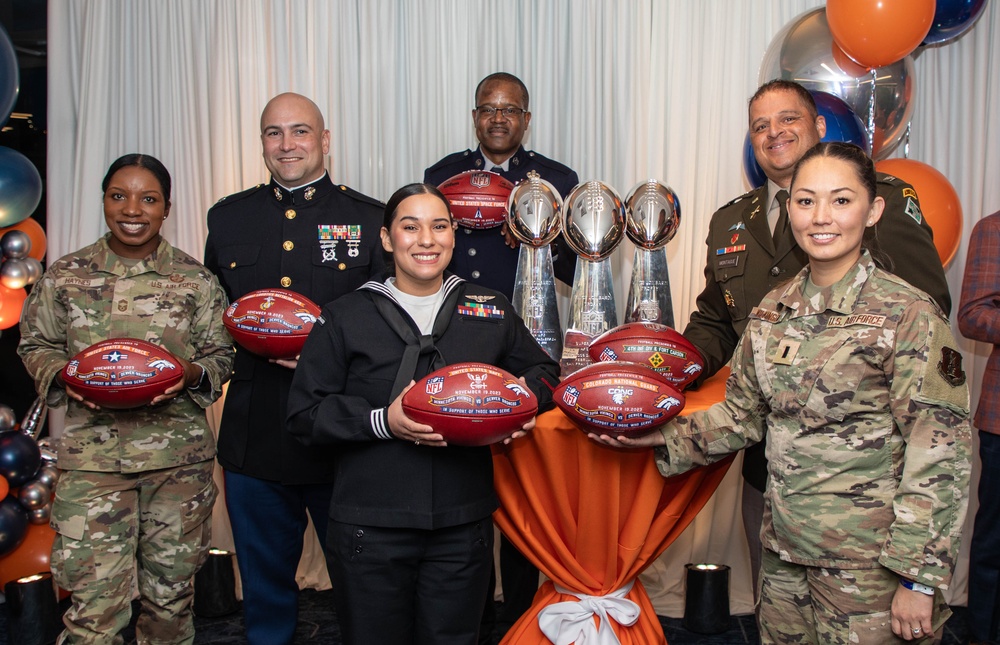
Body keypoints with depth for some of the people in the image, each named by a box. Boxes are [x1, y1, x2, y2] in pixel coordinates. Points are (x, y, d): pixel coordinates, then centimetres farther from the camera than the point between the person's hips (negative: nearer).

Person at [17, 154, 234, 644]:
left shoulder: (196, 280, 3)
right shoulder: (64, 276, 5)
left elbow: (220, 355, 8)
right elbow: (35, 345, 13)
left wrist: (190, 373, -13)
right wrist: (64, 375, -8)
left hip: (180, 454, 1)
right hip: (92, 453, 0)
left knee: (171, 593, 12)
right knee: (95, 602, -2)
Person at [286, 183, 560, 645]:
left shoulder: (491, 311, 7)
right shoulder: (346, 317, 0)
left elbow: (542, 370, 19)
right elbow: (304, 413, -3)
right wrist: (381, 421, -17)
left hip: (463, 525, 2)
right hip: (370, 530, -2)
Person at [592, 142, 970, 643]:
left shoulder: (909, 315, -13)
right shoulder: (772, 311, 4)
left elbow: (940, 453, -14)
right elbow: (742, 414, 12)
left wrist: (920, 577, -15)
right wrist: (662, 437, 0)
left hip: (867, 560, -5)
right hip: (784, 546, 5)